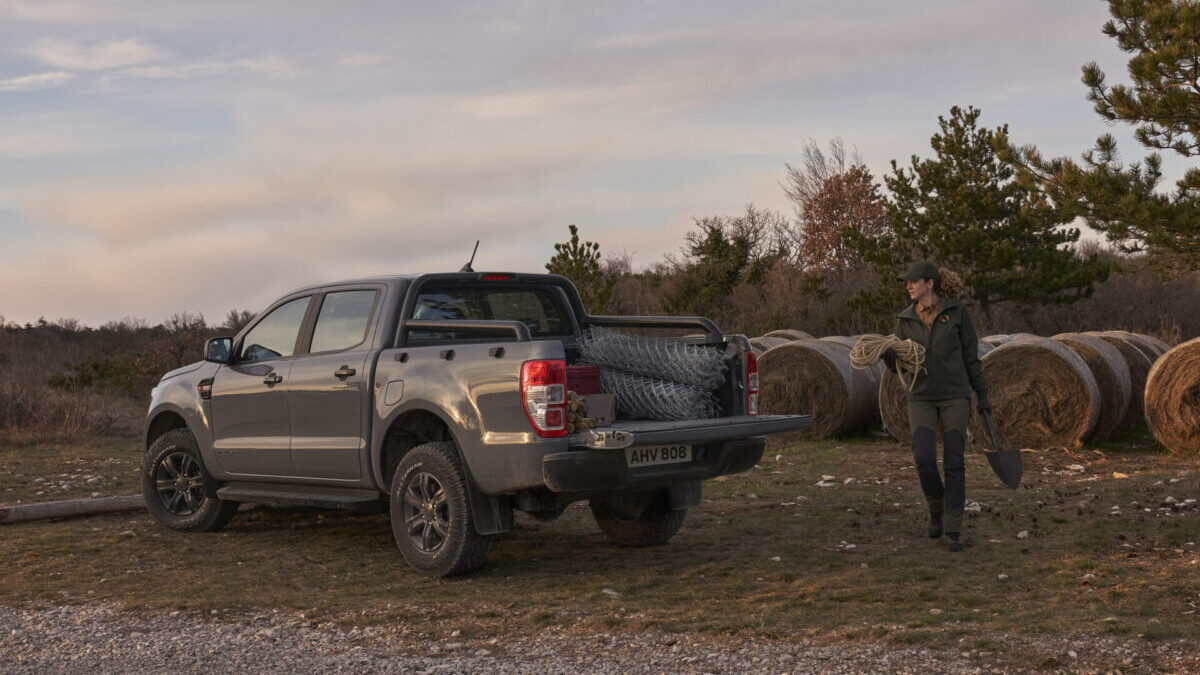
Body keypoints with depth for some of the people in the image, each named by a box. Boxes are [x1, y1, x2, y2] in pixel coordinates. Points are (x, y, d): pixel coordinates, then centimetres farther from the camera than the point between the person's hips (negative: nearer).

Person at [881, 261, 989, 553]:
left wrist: (982, 394, 0)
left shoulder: (956, 312, -5)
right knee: (924, 459, -13)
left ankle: (953, 530, 2)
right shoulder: (906, 319, 3)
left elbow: (971, 355, 0)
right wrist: (889, 357, -20)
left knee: (953, 463, -5)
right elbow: (900, 362, 4)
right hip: (922, 398, 2)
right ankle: (937, 506, 16)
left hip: (955, 396, -2)